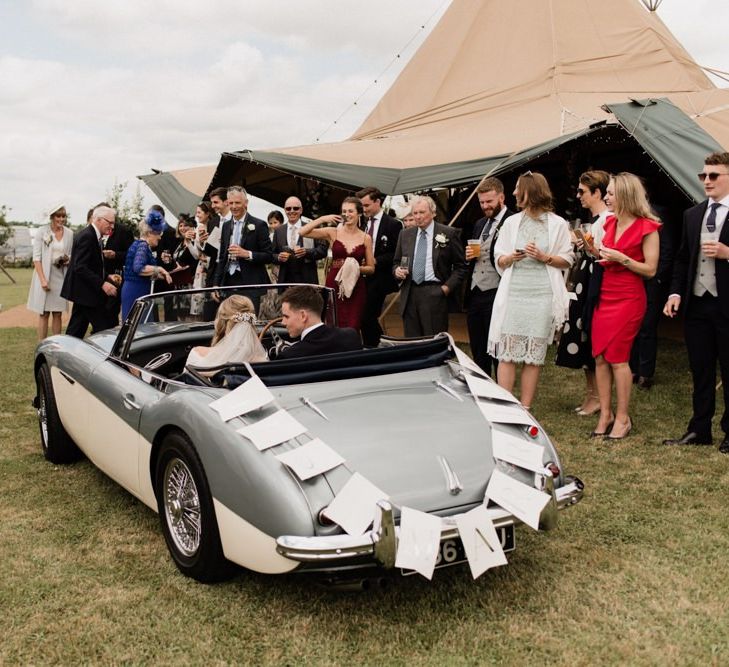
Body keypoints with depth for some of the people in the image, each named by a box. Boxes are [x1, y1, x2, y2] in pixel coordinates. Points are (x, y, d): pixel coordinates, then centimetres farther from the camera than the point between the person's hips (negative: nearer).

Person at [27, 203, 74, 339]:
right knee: (44, 314, 0)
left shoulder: (69, 234, 6)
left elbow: (72, 255, 17)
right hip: (44, 275, -3)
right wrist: (43, 279, -14)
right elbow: (36, 257, -6)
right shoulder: (41, 232, -4)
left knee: (57, 314, 6)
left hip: (61, 276, 3)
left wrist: (68, 260, -7)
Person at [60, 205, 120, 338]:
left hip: (82, 292, 10)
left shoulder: (91, 235, 14)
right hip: (86, 292, -10)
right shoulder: (87, 236, -17)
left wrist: (107, 277, 9)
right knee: (102, 329, -7)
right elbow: (80, 268, -24)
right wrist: (102, 284, -27)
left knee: (76, 329, 13)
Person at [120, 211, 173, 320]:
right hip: (136, 292, -10)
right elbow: (138, 268, -29)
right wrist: (159, 269, -23)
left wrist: (156, 274, 21)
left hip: (134, 291, 10)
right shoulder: (143, 246, -13)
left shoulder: (140, 244, 16)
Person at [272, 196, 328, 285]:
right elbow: (272, 255, 14)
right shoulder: (278, 231, 13)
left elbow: (323, 249, -2)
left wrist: (306, 252, -17)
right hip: (285, 280, 2)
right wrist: (278, 257, -8)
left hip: (307, 280, -2)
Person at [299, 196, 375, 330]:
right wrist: (322, 219, -12)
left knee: (352, 329, -2)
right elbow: (302, 232, -5)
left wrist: (357, 268, -10)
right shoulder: (333, 233, 3)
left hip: (355, 288, 0)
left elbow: (371, 268, 8)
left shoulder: (366, 238, 5)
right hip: (334, 285, 0)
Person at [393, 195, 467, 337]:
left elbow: (460, 266, 3)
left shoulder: (449, 234, 1)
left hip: (435, 294, -4)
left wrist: (447, 287, -7)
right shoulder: (405, 234, 13)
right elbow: (396, 262, 22)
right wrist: (397, 270, 0)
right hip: (409, 295, 4)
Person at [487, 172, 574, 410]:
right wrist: (511, 257, -8)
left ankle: (525, 409, 8)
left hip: (542, 294, -2)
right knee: (507, 353, -3)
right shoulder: (511, 222, 12)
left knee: (534, 354, 1)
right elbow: (499, 259, 13)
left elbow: (567, 260, 6)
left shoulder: (558, 224, 5)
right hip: (513, 292, 2)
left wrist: (545, 257, -10)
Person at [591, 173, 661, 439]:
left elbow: (650, 269, -9)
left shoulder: (647, 228, -9)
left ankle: (622, 418, 7)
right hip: (604, 295, 7)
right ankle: (605, 414, 13)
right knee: (600, 357, 4)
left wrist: (622, 258, -19)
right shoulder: (610, 222, 11)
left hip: (628, 299, -7)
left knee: (617, 357, -5)